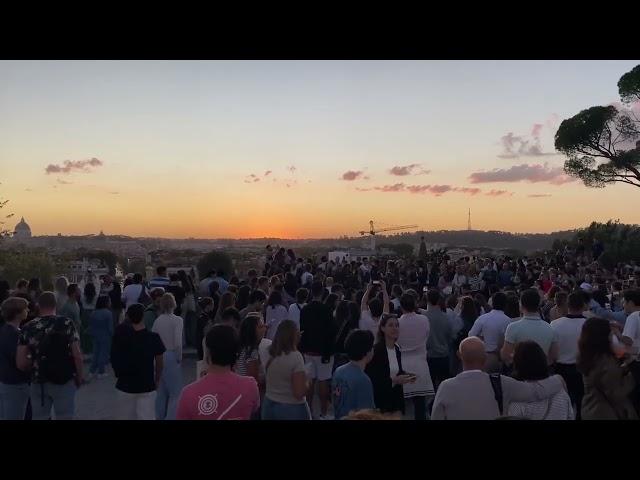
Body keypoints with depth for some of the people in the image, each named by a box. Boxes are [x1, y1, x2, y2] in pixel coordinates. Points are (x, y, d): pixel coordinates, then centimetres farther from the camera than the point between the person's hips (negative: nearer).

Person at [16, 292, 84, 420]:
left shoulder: (28, 328, -5)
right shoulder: (67, 324, -10)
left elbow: (21, 363, -8)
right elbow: (77, 356, -14)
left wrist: (35, 369, 12)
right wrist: (79, 377, 1)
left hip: (39, 383, 2)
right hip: (65, 381, -2)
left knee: (39, 417, 17)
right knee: (64, 417, 11)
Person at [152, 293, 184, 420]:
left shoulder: (157, 320, 2)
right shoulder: (177, 320, -13)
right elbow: (178, 344, -19)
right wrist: (179, 358, -6)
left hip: (159, 356, 6)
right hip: (172, 356, -6)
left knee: (161, 391, 19)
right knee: (175, 392, 5)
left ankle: (160, 416, 28)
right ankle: (171, 417, 4)